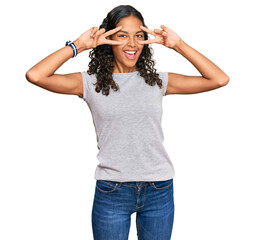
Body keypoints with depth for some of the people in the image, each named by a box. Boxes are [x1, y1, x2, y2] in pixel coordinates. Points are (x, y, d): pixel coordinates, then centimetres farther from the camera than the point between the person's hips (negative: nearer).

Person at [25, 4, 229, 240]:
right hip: (111, 192, -2)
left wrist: (178, 44, -4)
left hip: (159, 191, 2)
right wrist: (78, 45, -10)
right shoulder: (91, 83, -2)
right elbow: (35, 75, -14)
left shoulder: (158, 81, 3)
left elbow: (220, 79, -1)